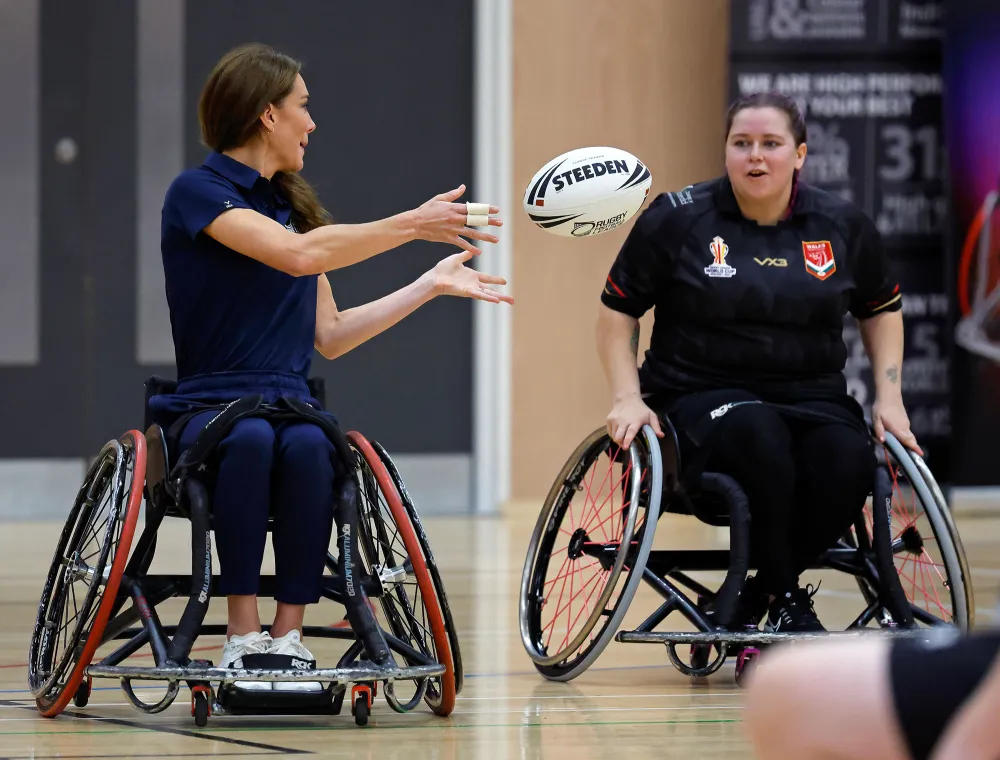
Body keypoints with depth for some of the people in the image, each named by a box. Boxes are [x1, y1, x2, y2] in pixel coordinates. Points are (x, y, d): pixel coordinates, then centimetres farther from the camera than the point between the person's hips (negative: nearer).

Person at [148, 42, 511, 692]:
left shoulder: (295, 204, 20)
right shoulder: (198, 192, -2)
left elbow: (329, 335, 21)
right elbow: (298, 254, -19)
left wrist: (430, 286, 20)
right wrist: (413, 224, -15)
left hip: (290, 403, 4)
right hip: (209, 410, -4)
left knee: (308, 444, -32)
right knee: (252, 438, -39)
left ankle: (288, 632, -30)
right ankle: (243, 633, -32)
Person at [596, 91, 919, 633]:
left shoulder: (842, 226, 7)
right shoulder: (677, 219, 0)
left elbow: (881, 309, 23)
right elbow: (617, 310, 8)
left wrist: (889, 396, 10)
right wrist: (627, 398, -5)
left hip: (811, 395, 3)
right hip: (702, 398, -3)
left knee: (848, 461, -32)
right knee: (759, 438, -39)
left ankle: (751, 600, -13)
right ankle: (787, 601, -23)